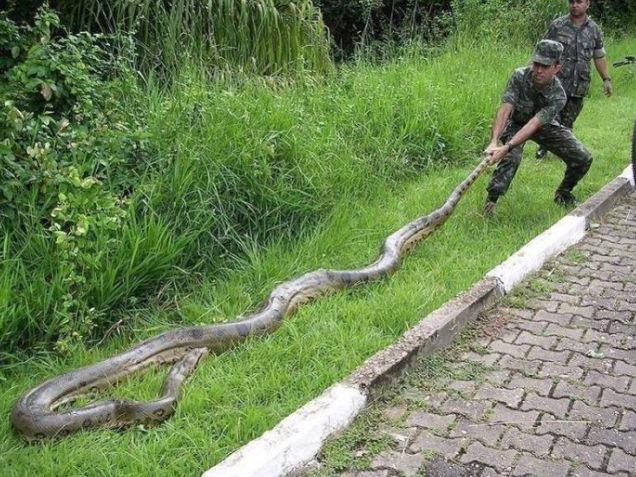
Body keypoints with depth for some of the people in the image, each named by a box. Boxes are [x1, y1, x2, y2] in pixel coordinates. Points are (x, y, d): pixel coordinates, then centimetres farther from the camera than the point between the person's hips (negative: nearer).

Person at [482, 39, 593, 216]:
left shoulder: (558, 97, -30)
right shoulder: (519, 76, -29)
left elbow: (533, 125, -42)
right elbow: (505, 110, -38)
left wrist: (506, 147, -54)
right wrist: (494, 142, -53)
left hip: (544, 126, 2)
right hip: (515, 123, -2)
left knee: (583, 159, -7)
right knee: (512, 157, -33)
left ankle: (563, 193, 20)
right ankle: (490, 201, -23)